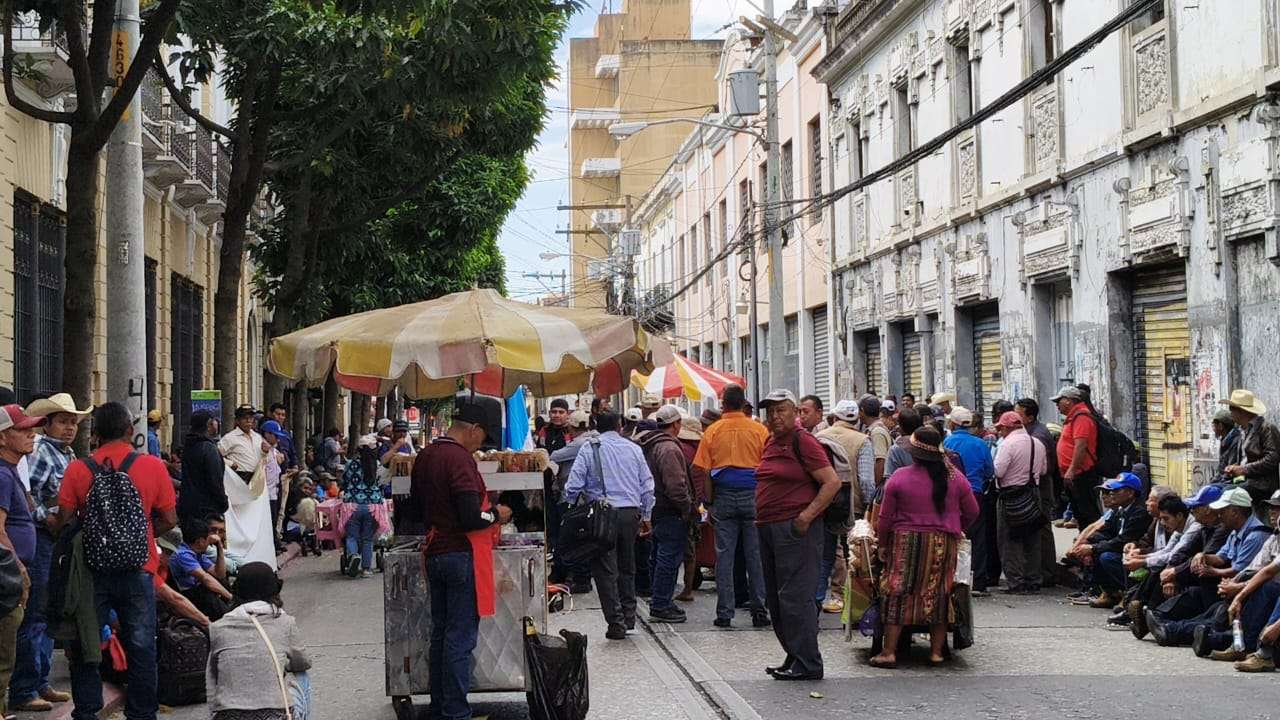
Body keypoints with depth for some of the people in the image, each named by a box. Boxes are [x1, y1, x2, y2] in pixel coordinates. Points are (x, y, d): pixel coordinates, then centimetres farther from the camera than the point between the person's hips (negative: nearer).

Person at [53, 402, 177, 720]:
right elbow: (169, 519, -3)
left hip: (91, 569, 0)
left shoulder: (78, 469, -6)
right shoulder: (152, 466, -6)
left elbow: (63, 522, -5)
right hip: (137, 570, 0)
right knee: (140, 647, 11)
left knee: (85, 645, 14)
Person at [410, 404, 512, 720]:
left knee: (440, 632, 14)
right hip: (462, 555, -9)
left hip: (434, 552, 9)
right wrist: (496, 514, -6)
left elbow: (416, 504, 20)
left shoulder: (425, 456, 8)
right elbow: (471, 519, -23)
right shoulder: (460, 459, -19)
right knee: (461, 638, -4)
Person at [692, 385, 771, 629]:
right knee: (755, 555, 5)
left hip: (724, 497, 0)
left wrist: (709, 503, 6)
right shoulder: (759, 430, 0)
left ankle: (724, 613, 4)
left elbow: (703, 471, 0)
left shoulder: (712, 431, 1)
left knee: (724, 555, 4)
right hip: (753, 496, 0)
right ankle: (759, 611, 6)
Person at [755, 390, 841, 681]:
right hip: (768, 527, 10)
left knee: (794, 597, -9)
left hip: (796, 529, -10)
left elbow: (832, 482, -16)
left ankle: (807, 664, -4)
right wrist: (761, 517, 15)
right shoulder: (770, 443, 15)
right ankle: (794, 657, 22)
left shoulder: (803, 442, -11)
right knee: (775, 599, 13)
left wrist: (807, 516, -20)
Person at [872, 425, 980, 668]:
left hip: (906, 541, -2)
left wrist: (883, 544, 11)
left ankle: (889, 652, 1)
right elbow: (972, 512, 7)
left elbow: (885, 517, -3)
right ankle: (936, 651, 14)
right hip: (943, 543, 2)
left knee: (897, 594, 3)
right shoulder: (955, 477, -1)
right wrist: (957, 530, 25)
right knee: (938, 594, 11)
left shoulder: (899, 478, -7)